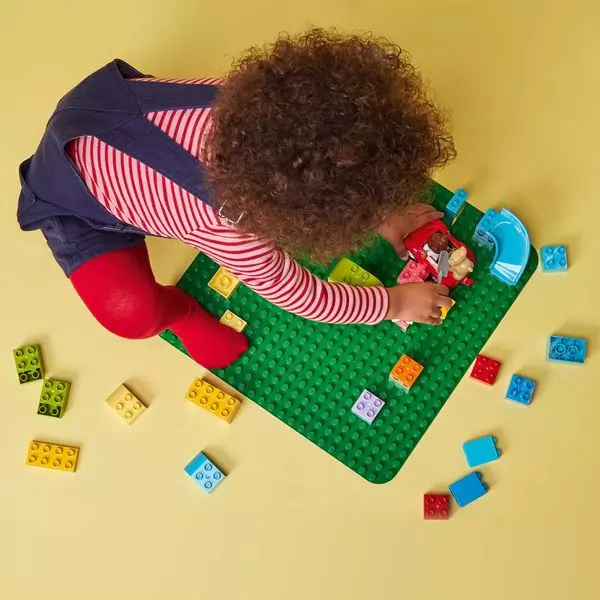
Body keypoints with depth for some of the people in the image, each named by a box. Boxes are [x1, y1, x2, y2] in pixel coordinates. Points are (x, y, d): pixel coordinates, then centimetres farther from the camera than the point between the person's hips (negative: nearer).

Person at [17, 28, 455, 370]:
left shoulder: (271, 105, -28)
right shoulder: (229, 229, -42)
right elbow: (300, 296, -23)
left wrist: (382, 216, -2)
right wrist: (395, 303, -11)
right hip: (73, 189, -5)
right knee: (134, 313, -22)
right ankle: (176, 310, 13)